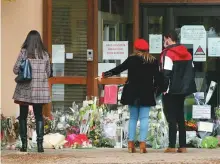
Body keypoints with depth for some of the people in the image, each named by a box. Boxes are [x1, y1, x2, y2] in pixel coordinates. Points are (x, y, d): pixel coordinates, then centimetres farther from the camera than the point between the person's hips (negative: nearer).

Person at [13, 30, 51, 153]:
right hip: (40, 90, 2)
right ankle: (40, 143, -1)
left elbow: (16, 70, -5)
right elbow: (48, 72, 8)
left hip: (25, 89, -2)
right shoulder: (45, 54, 2)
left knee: (23, 116, 8)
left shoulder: (24, 52, -7)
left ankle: (24, 144, 5)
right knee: (39, 115, 9)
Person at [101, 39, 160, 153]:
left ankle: (131, 144, 6)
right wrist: (154, 89, 15)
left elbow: (119, 69, 0)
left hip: (132, 93, 0)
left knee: (133, 117, 11)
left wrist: (105, 74, 9)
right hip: (146, 94, 0)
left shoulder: (132, 59, -3)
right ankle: (142, 144, -11)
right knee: (144, 118, -1)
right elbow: (157, 78, 3)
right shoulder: (153, 61, 1)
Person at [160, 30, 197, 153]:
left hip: (171, 92, -7)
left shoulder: (168, 53, -12)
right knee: (180, 117, 12)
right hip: (182, 91, 7)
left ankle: (172, 146, -8)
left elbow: (166, 74, -18)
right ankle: (183, 146, 9)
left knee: (171, 118, -5)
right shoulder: (187, 53, 11)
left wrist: (164, 88, -11)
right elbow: (192, 71, 14)